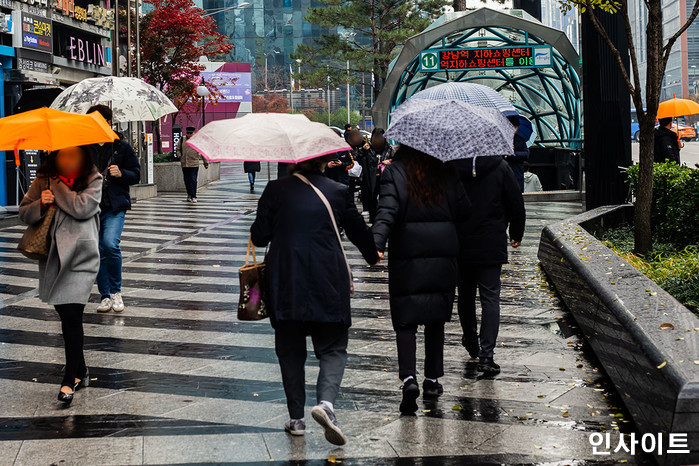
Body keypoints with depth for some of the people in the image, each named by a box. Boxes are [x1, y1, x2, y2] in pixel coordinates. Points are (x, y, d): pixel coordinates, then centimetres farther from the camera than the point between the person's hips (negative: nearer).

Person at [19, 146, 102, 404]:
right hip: (53, 256, 4)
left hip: (81, 256, -4)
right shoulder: (43, 180, 8)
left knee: (72, 316, -13)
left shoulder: (93, 180, -1)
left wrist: (57, 186, -9)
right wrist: (41, 204, -11)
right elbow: (24, 213, 9)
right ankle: (81, 372, 24)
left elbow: (82, 207, -16)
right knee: (66, 316, 9)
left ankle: (69, 380, -9)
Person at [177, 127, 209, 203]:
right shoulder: (182, 140, 8)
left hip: (194, 164, -3)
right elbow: (178, 149, 18)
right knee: (187, 180, 9)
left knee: (193, 180, -10)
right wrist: (180, 157, 1)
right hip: (184, 164, 3)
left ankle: (193, 197, -8)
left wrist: (205, 162, 8)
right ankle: (189, 195, 24)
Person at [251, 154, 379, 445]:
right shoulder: (337, 192, 1)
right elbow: (359, 232, 12)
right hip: (328, 285, -1)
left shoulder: (276, 190, 0)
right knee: (333, 348, 7)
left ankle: (296, 417, 14)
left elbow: (259, 237, 0)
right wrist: (373, 255, 32)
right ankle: (326, 402, -17)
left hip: (285, 284, 1)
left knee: (290, 350, 13)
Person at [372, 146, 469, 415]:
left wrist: (377, 244, -26)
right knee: (436, 318, 13)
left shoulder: (394, 173, -4)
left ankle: (409, 377, -18)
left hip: (407, 255, -2)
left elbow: (387, 212, -17)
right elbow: (463, 210, 5)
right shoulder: (446, 172, 4)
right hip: (443, 254, 3)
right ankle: (432, 379, 19)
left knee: (405, 320, 0)